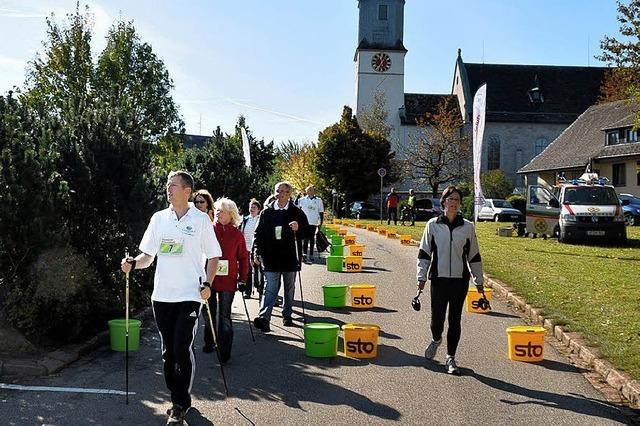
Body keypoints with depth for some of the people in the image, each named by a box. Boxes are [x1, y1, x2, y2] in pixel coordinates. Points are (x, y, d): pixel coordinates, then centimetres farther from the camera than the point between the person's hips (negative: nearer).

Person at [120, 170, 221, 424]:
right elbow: (148, 255, 12)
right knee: (168, 351, 11)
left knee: (182, 349, -8)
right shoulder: (158, 218, 8)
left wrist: (207, 284, -11)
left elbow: (213, 256, 2)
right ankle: (178, 400, 25)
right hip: (162, 295, 4)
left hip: (189, 295, -4)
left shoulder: (201, 220, -1)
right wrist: (133, 264, -9)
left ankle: (180, 404, 6)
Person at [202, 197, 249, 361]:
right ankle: (209, 343, 32)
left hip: (228, 280, -1)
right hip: (209, 278, 2)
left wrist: (242, 280, 3)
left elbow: (243, 258, 6)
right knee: (209, 312, 14)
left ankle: (224, 351, 8)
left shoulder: (237, 234, 0)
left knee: (224, 316, 0)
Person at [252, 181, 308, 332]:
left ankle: (287, 315, 27)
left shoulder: (297, 213, 5)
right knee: (269, 289, -9)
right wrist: (257, 251, -2)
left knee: (289, 288, 13)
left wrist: (298, 228, -17)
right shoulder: (266, 213, 6)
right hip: (270, 258, -1)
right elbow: (258, 233, 8)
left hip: (290, 257, 1)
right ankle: (264, 318, -16)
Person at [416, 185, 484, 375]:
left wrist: (479, 280, 12)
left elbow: (474, 256, 11)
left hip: (460, 280, 1)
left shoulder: (468, 227, 4)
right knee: (437, 318, 0)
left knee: (455, 320, 6)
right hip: (438, 279, -1)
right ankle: (436, 340, 34)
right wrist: (422, 276, -2)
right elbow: (424, 252, 4)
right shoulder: (433, 225, 1)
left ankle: (450, 357, 19)